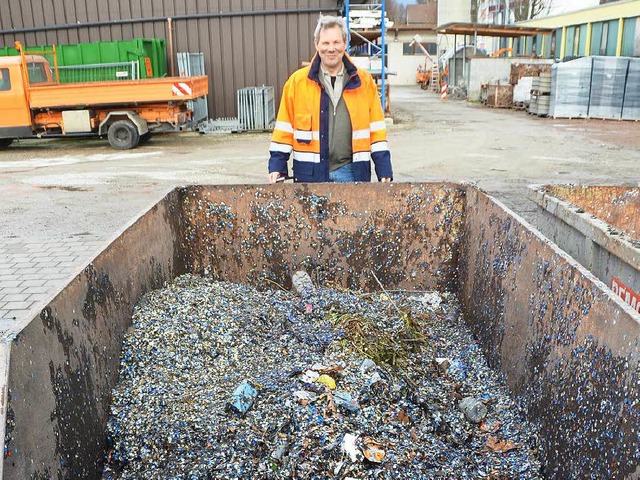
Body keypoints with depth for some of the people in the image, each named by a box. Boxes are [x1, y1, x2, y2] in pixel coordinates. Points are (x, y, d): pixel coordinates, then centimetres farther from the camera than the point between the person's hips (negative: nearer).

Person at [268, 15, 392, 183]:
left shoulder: (364, 81, 4)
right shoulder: (297, 81, 1)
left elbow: (376, 130, 5)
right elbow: (284, 129, 4)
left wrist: (385, 171, 1)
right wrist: (277, 167, -2)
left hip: (350, 171, 1)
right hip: (311, 172, -1)